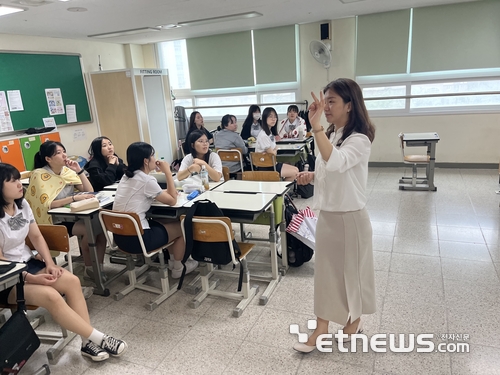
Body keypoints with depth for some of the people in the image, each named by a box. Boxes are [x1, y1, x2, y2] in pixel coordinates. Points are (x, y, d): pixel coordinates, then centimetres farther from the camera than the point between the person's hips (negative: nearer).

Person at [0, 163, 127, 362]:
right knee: (51, 295, -29)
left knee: (72, 281, -18)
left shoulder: (22, 204, 4)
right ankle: (98, 338, -19)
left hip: (27, 263, 7)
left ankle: (89, 341, -14)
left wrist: (49, 263, -7)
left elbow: (36, 236, 7)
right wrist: (30, 278, -25)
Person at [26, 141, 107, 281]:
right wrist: (75, 198, -30)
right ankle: (89, 269, -7)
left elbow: (89, 191, 4)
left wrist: (79, 170, -7)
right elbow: (47, 204, -23)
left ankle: (99, 266, -10)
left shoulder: (66, 170, 5)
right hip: (54, 221, -6)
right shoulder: (39, 175, -13)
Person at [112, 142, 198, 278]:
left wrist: (167, 191, 12)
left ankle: (173, 259, 42)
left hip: (120, 236, 8)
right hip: (137, 239, -8)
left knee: (170, 222, 26)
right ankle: (178, 268, 29)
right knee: (181, 226, 12)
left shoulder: (126, 176, 9)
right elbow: (172, 201, -8)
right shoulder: (146, 180, -17)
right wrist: (167, 172, -6)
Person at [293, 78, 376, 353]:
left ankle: (354, 321, 35)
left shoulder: (359, 139, -19)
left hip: (350, 217, -7)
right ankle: (321, 328, 27)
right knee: (325, 270, 13)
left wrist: (315, 125, -41)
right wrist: (312, 176, -3)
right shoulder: (330, 135, 6)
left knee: (352, 270, 11)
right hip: (326, 214, 8)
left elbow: (336, 162, -40)